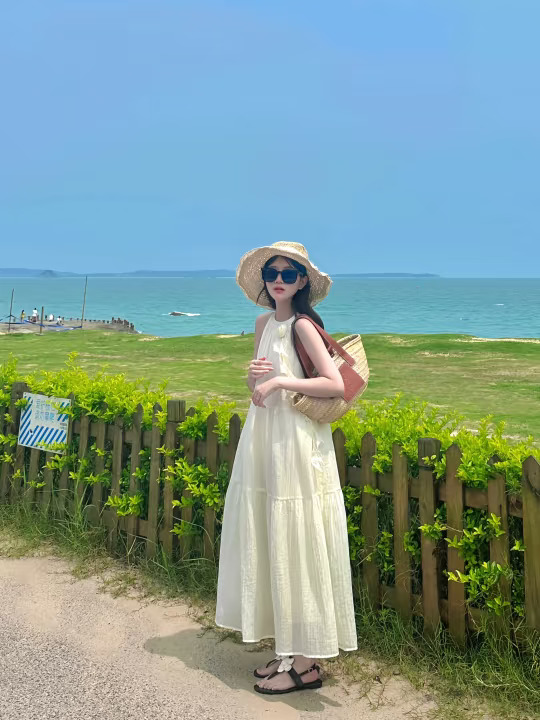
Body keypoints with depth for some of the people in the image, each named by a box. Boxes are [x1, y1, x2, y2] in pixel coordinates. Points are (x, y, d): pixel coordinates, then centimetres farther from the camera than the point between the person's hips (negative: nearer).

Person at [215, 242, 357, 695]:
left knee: (297, 547, -1)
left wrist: (279, 381, -17)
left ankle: (307, 666, 13)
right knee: (272, 546, 12)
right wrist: (253, 375, -3)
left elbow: (336, 385, -18)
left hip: (297, 442, -8)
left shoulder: (303, 325, -10)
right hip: (265, 439, 8)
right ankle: (290, 651, 27)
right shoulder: (264, 323, 12)